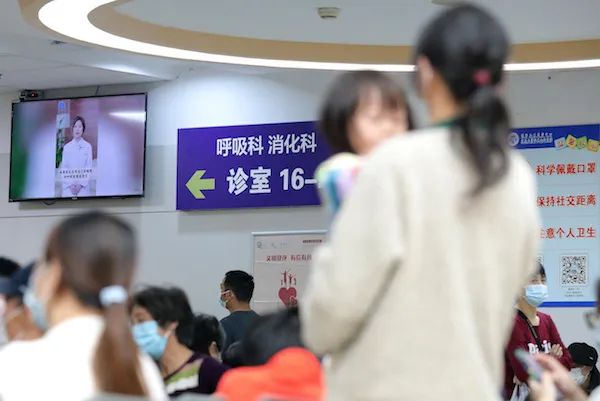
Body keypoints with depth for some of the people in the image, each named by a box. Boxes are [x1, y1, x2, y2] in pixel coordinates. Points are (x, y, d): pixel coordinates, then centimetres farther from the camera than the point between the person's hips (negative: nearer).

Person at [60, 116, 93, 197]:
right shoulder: (67, 147, 6)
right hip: (68, 187, 1)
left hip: (83, 187, -1)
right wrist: (70, 184, -7)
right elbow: (63, 168, 6)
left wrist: (81, 184, -9)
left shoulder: (88, 146, 3)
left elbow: (89, 168, 1)